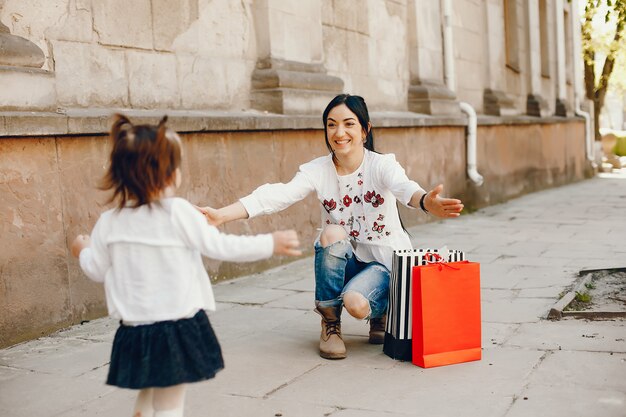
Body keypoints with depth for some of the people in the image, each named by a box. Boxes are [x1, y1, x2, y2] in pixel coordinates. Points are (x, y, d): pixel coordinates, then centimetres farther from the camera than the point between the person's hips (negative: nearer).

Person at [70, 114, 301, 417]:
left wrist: (83, 251, 32)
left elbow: (97, 271, 9)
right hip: (178, 331, -4)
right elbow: (220, 247, -11)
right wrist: (270, 243, 1)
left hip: (135, 332, 4)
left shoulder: (109, 223, -1)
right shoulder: (178, 213, -15)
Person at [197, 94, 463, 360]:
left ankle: (381, 314, 8)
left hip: (384, 262, -2)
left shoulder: (381, 165, -13)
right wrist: (220, 215, -37)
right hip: (343, 263, 3)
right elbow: (276, 196, -21)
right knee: (333, 233, -30)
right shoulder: (317, 171, -7)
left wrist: (427, 203, -61)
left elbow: (404, 188, -35)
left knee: (356, 304, -32)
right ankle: (330, 322, -11)